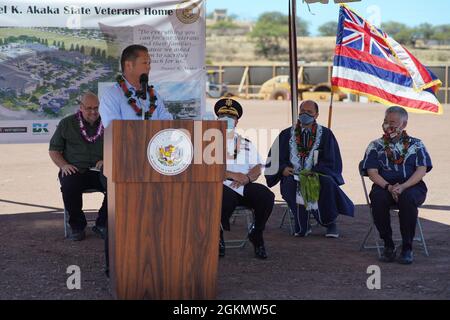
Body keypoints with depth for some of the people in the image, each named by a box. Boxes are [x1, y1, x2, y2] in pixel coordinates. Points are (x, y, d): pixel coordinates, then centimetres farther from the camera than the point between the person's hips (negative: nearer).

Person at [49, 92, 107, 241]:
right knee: (69, 187, -35)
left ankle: (102, 224, -8)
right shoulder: (67, 124, 10)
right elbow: (54, 149, 12)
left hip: (99, 171, 1)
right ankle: (77, 226, -12)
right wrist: (63, 165, -6)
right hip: (74, 171, -1)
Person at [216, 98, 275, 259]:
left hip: (245, 186, 4)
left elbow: (257, 168, 14)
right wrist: (233, 175, -13)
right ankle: (218, 239, -10)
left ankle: (256, 235, -1)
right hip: (222, 186, -3)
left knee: (267, 196, -26)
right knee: (226, 199, -38)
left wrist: (247, 178, -10)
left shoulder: (246, 143, 25)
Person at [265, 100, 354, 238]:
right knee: (292, 184, -35)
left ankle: (330, 223, -13)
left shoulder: (325, 134, 9)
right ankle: (302, 226, -20)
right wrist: (283, 169, -10)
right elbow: (275, 158, 11)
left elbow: (329, 160, 1)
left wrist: (312, 172, -14)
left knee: (327, 183, -35)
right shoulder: (287, 134, 14)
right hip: (293, 176, 1)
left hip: (318, 176, -1)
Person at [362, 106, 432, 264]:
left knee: (407, 198, -37)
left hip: (412, 186, -1)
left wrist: (403, 187, -17)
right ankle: (388, 245, -21)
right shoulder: (376, 146, 16)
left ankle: (407, 247, -26)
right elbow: (372, 172, 4)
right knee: (377, 198, -35)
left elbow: (422, 170, 1)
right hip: (384, 185, 1)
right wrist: (389, 187, -16)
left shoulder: (416, 145, 15)